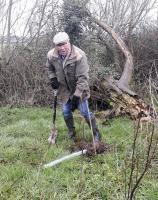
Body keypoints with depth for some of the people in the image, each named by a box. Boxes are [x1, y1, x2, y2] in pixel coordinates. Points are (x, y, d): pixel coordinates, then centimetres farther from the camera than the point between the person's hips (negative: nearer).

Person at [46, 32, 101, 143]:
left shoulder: (79, 55, -30)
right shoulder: (51, 56, -15)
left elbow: (83, 77, -29)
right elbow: (50, 68, 10)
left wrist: (78, 94, -32)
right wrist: (52, 78, -6)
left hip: (79, 89, -4)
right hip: (64, 89, 4)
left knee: (85, 112, -2)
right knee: (66, 112, 12)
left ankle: (96, 134, 18)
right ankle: (72, 133, 33)